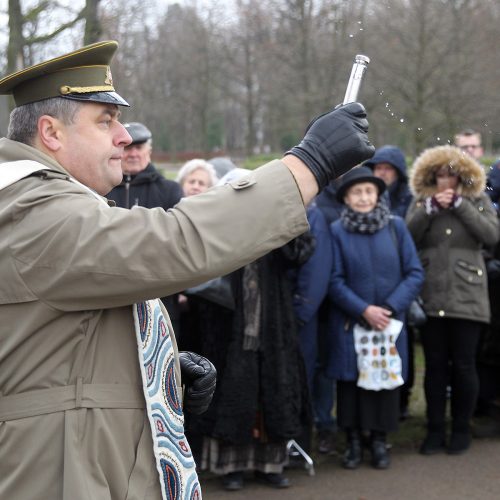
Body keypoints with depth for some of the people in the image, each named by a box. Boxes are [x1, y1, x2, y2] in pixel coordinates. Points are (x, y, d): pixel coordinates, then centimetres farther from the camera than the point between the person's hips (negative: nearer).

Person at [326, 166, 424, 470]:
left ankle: (380, 441, 19)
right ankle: (353, 441, 18)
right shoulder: (337, 231, -3)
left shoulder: (396, 226, -1)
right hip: (350, 323, -1)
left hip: (390, 323, 1)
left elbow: (415, 273, -2)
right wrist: (364, 310, -14)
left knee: (386, 379, 5)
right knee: (351, 380, 4)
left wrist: (390, 307, -12)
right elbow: (335, 281, -5)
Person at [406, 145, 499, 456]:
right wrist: (431, 207, -15)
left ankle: (462, 430, 16)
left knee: (463, 366, 2)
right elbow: (407, 236, -6)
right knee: (435, 366, 6)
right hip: (431, 298, 1)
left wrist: (460, 204, -11)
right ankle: (436, 430, 16)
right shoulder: (422, 201, 9)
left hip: (467, 298, -1)